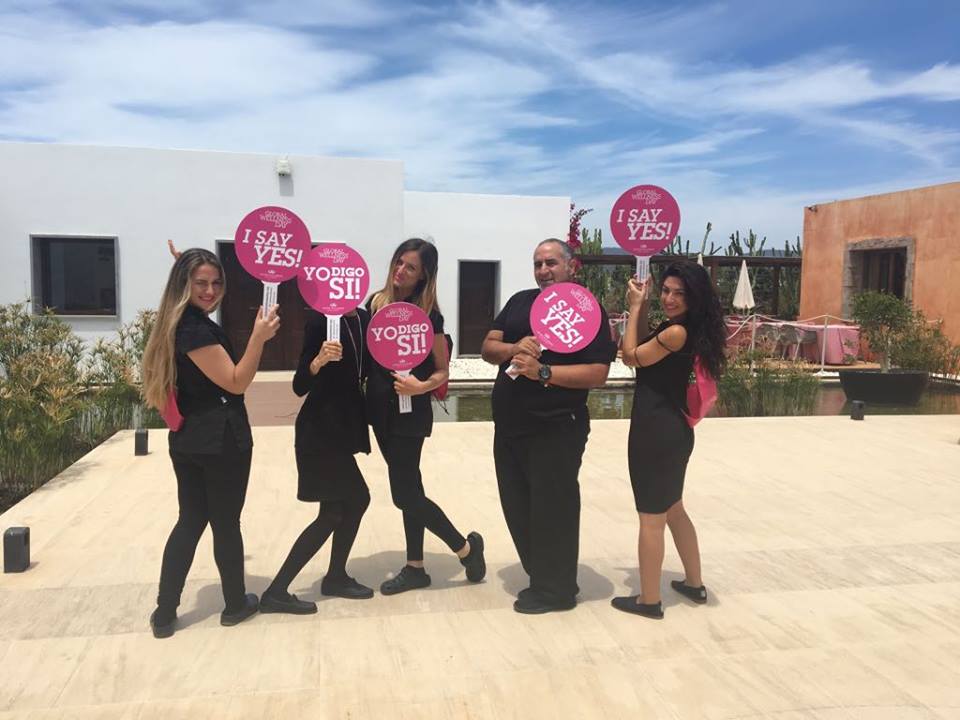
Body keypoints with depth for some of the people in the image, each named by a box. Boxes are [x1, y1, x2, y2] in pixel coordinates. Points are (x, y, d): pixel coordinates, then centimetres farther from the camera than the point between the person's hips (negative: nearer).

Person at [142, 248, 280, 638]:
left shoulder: (179, 324, 10)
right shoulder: (196, 329, -19)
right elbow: (236, 382, -18)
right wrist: (258, 338, -31)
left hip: (187, 439, 9)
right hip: (220, 440, -9)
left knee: (190, 521, 14)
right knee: (226, 523, 6)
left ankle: (164, 613, 19)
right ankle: (235, 604, 23)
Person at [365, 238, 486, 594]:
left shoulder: (428, 314, -12)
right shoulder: (376, 301, 4)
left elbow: (442, 371, -9)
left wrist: (421, 386, -27)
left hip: (410, 412, -6)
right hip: (380, 407, 6)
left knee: (404, 494, -4)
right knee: (409, 487, 14)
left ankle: (466, 547, 15)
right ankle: (415, 568, 25)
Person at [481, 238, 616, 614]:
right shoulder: (519, 302, 11)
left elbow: (597, 373, -15)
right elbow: (488, 348, 6)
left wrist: (542, 371, -24)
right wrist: (514, 349, -15)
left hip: (555, 429, -6)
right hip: (509, 426, 7)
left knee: (552, 509, 3)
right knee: (517, 507, 14)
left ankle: (555, 589, 19)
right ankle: (540, 576, 31)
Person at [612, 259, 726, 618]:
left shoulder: (676, 332, -20)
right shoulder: (682, 328, 8)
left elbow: (631, 356, -8)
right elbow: (644, 351, 16)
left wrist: (636, 308, 0)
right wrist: (642, 308, 9)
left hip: (656, 433, -10)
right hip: (674, 430, 10)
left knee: (651, 517, 3)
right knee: (673, 509, 24)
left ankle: (649, 600, 17)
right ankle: (694, 583, 38)